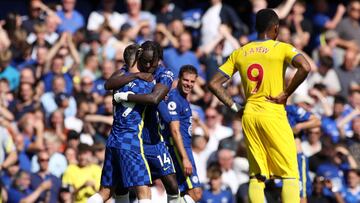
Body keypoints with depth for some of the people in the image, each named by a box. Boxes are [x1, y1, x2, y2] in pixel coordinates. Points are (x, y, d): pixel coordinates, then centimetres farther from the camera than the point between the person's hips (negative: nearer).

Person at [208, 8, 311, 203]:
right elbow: (305, 68, -19)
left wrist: (234, 107, 10)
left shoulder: (239, 53, 11)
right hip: (273, 114, -5)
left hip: (249, 115, 5)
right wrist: (286, 94, -10)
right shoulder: (281, 48, -1)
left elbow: (214, 83, 10)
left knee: (256, 176, 9)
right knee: (290, 174, -2)